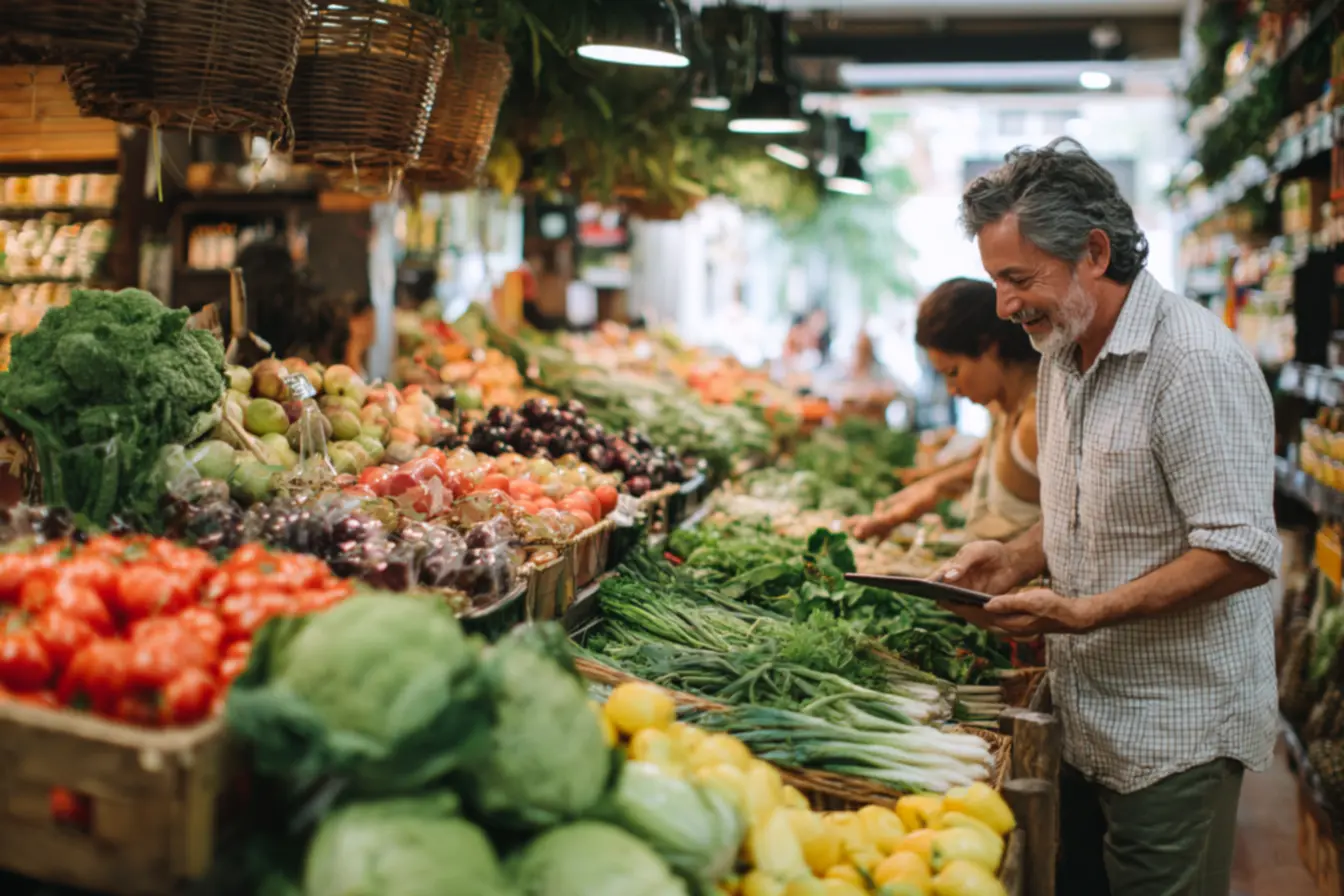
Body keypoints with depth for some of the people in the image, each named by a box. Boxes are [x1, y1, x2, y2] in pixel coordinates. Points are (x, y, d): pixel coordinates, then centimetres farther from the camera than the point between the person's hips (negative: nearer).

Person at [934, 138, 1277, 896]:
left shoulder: (1196, 363, -20)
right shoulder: (1063, 355, 9)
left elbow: (1242, 552, -23)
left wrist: (1084, 613, -25)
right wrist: (1020, 559, 1)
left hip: (1175, 737, -8)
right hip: (1085, 721, 8)